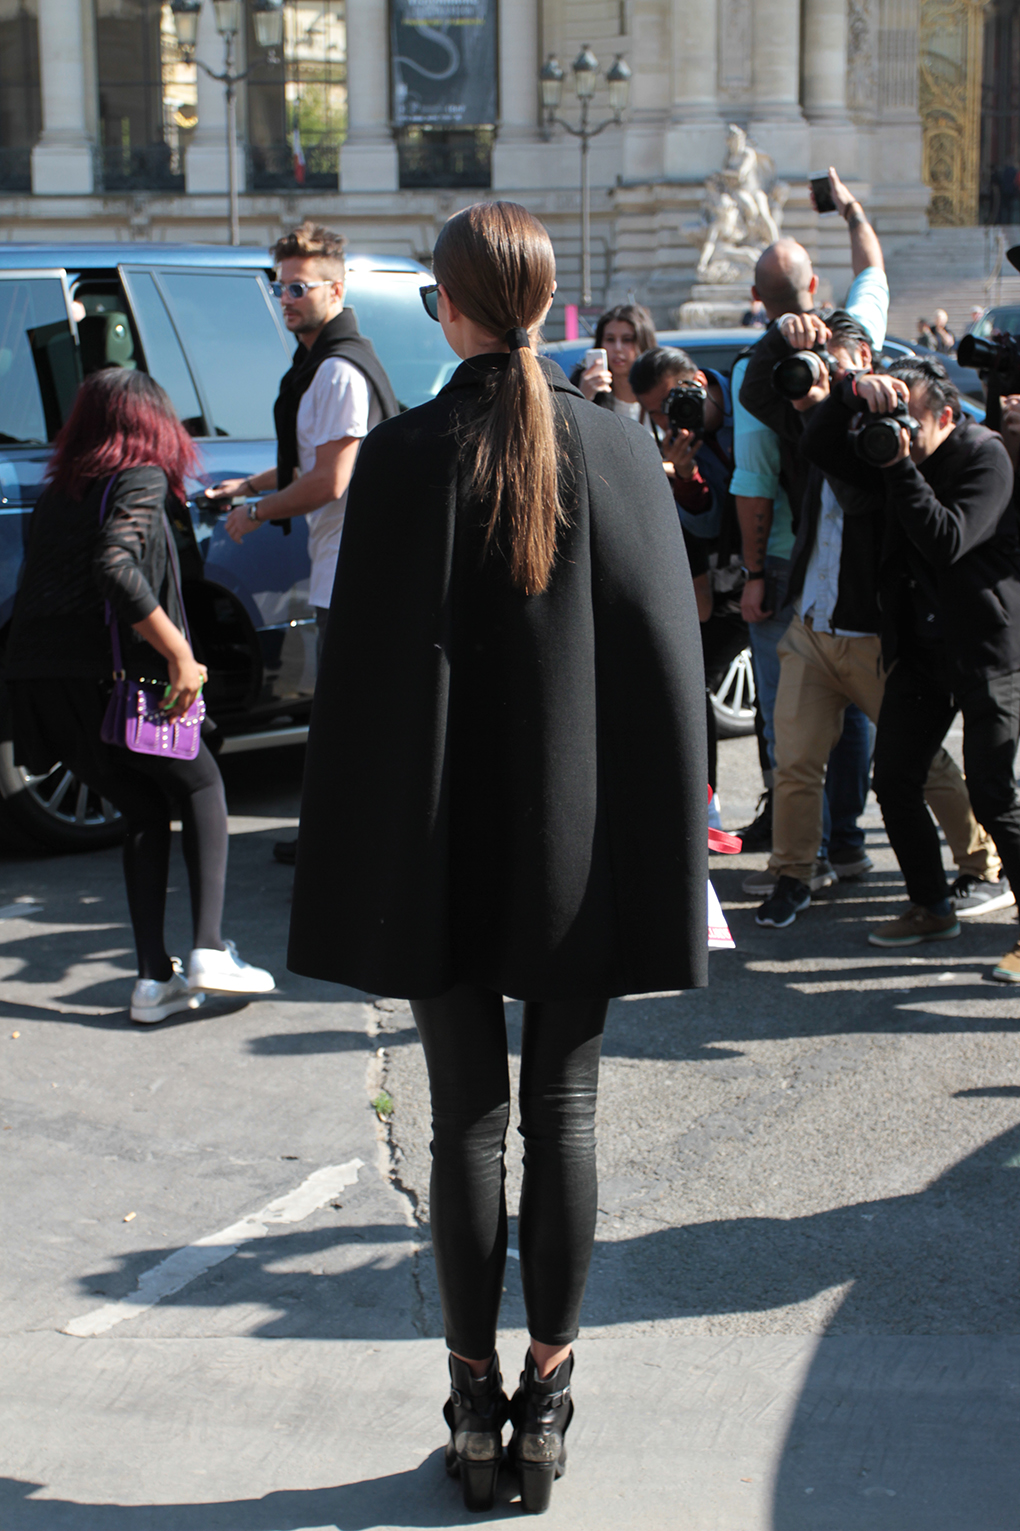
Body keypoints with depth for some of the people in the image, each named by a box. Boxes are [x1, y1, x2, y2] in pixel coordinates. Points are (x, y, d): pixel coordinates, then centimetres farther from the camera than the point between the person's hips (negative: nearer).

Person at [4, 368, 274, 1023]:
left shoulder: (57, 492, 20)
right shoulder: (140, 479, -1)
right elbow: (115, 567, -19)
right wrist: (181, 656, -18)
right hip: (103, 675, -6)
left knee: (145, 810, 16)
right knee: (200, 785, 13)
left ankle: (155, 979, 10)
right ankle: (209, 950, 2)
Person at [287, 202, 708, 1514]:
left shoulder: (404, 457, -9)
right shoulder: (617, 448, -3)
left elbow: (368, 672, -8)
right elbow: (667, 663, -1)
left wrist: (368, 880, 0)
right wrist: (663, 856, 6)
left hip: (448, 849, -1)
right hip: (581, 848, 2)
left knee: (466, 1120, 8)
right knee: (562, 1112, 10)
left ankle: (474, 1403, 17)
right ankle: (547, 1392, 18)